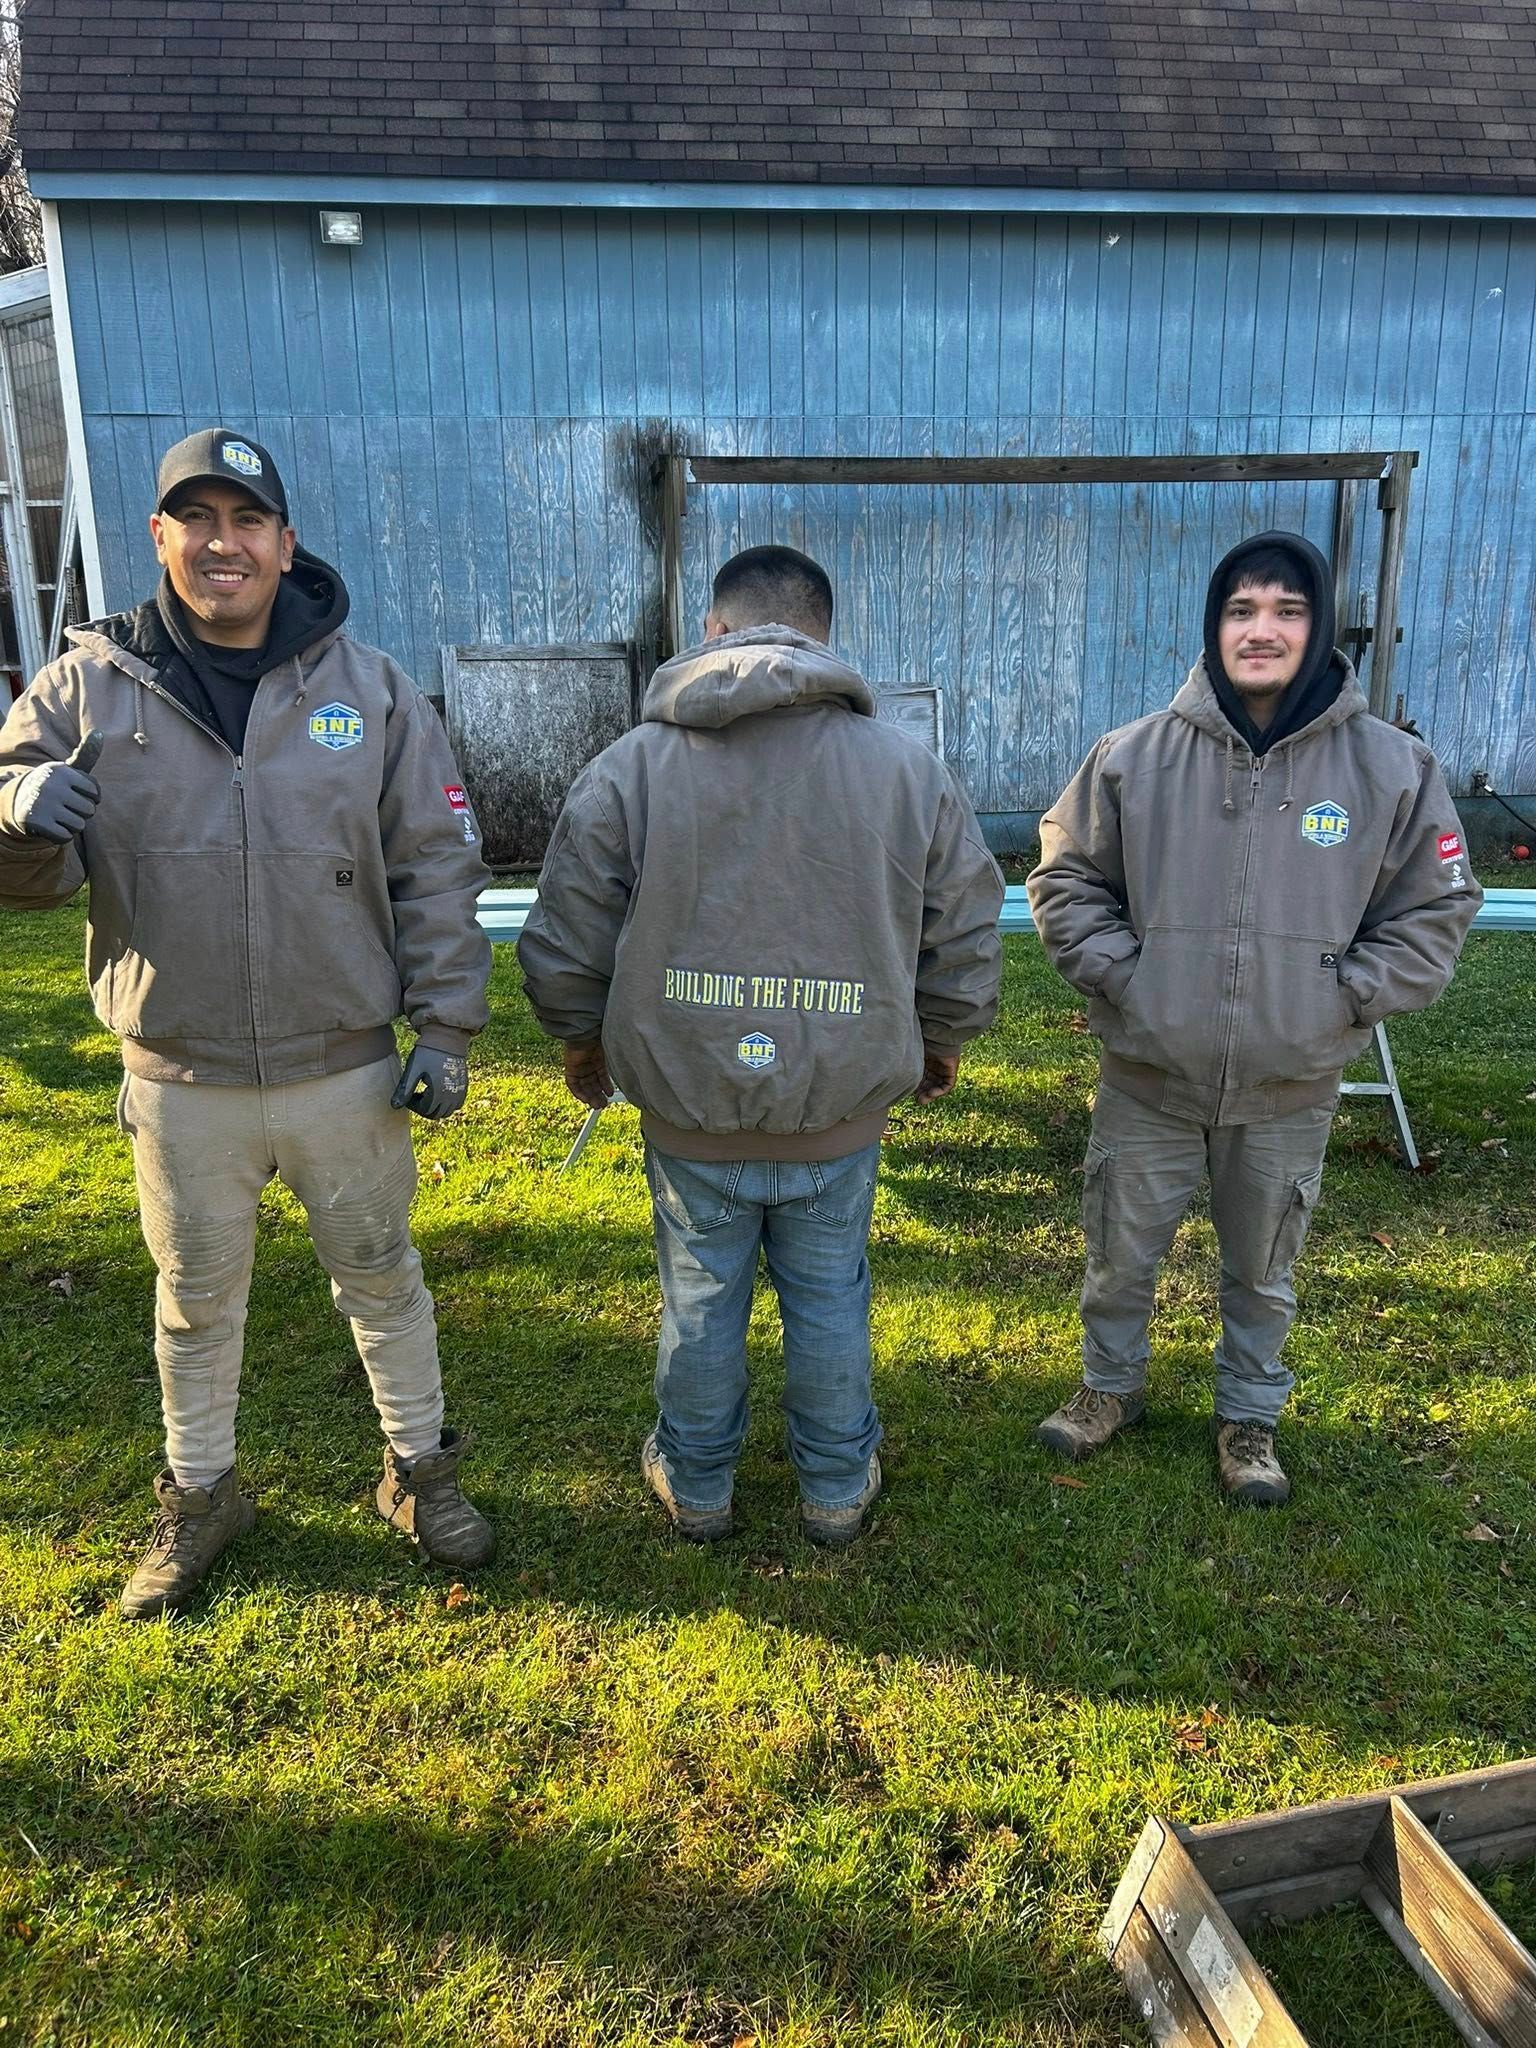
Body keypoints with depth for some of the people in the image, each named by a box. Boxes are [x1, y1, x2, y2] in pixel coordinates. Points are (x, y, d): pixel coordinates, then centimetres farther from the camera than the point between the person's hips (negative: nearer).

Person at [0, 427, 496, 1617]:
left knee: (381, 1278, 16)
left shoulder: (372, 690, -4)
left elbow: (436, 872, -2)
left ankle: (421, 1472, 38)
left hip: (348, 1072, 0)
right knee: (197, 1299, 19)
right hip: (182, 1084, 1)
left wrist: (447, 1028, -5)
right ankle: (199, 1496, 42)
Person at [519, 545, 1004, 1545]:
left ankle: (696, 1482, 39)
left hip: (686, 1110, 0)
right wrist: (942, 1042, 20)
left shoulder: (631, 764, -7)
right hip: (840, 1114, 1)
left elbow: (566, 943, -2)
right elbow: (967, 943, 2)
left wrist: (582, 1040, 17)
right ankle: (838, 1486, 38)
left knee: (700, 1300, 18)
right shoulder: (911, 768, -4)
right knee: (830, 1300, 19)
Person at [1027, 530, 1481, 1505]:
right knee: (1121, 1254, 16)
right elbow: (1067, 879, 2)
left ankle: (1251, 1416, 44)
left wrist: (1342, 998, -10)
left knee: (1263, 1270, 19)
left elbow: (1438, 907, 0)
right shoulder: (1134, 755, -9)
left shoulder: (1392, 766, -8)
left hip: (1292, 1090, 0)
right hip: (1148, 1075, 0)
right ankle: (1112, 1386, 44)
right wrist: (1120, 975, -10)